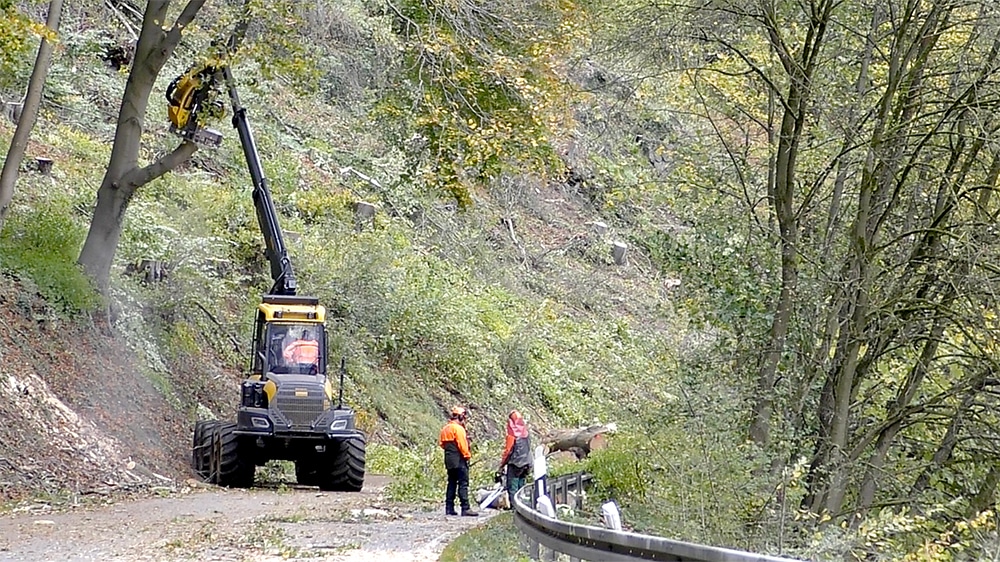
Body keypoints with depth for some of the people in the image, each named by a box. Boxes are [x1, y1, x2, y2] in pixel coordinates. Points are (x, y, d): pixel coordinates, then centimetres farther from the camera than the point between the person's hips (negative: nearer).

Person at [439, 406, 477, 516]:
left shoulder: (445, 428, 13)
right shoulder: (458, 428, -13)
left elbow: (441, 443, 15)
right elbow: (462, 445, -17)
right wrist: (467, 455, -8)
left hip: (449, 460, 9)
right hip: (459, 460, -9)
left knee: (451, 483, 13)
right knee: (463, 483, -8)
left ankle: (449, 508, 13)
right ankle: (465, 508, -12)